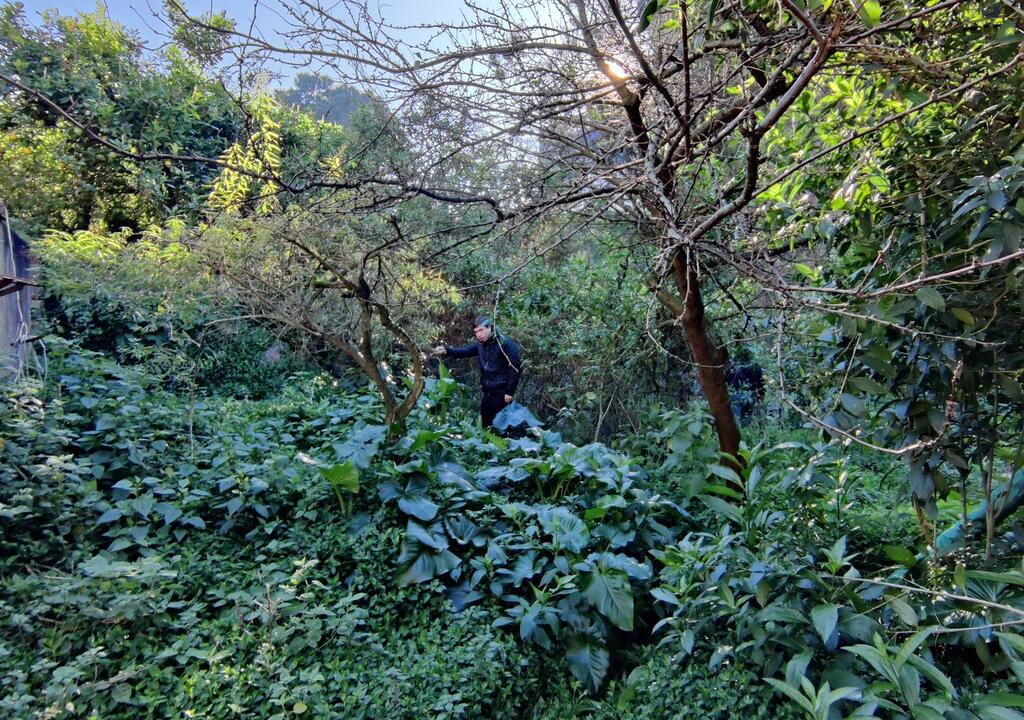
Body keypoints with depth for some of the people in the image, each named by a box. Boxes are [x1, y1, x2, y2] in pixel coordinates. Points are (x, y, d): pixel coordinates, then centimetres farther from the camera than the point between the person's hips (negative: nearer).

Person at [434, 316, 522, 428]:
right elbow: (464, 351, -1)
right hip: (486, 391, 8)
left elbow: (516, 368, -17)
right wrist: (446, 350, -19)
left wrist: (510, 392, -17)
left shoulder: (505, 343, -16)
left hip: (501, 392, -8)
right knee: (485, 424, 15)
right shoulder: (481, 344, 8)